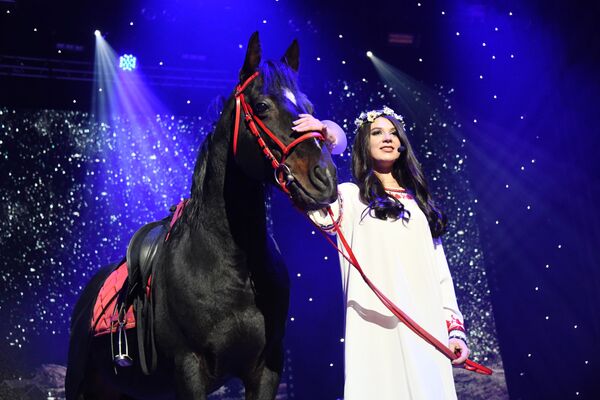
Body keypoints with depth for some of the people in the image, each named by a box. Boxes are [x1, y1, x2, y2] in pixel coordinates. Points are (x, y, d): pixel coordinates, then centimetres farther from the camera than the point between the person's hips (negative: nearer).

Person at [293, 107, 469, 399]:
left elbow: (440, 270, 18)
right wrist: (324, 146, -27)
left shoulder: (419, 201, 20)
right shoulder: (351, 197, 6)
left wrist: (455, 328, 10)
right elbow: (324, 214, -20)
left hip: (428, 328, 5)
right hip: (377, 328, -4)